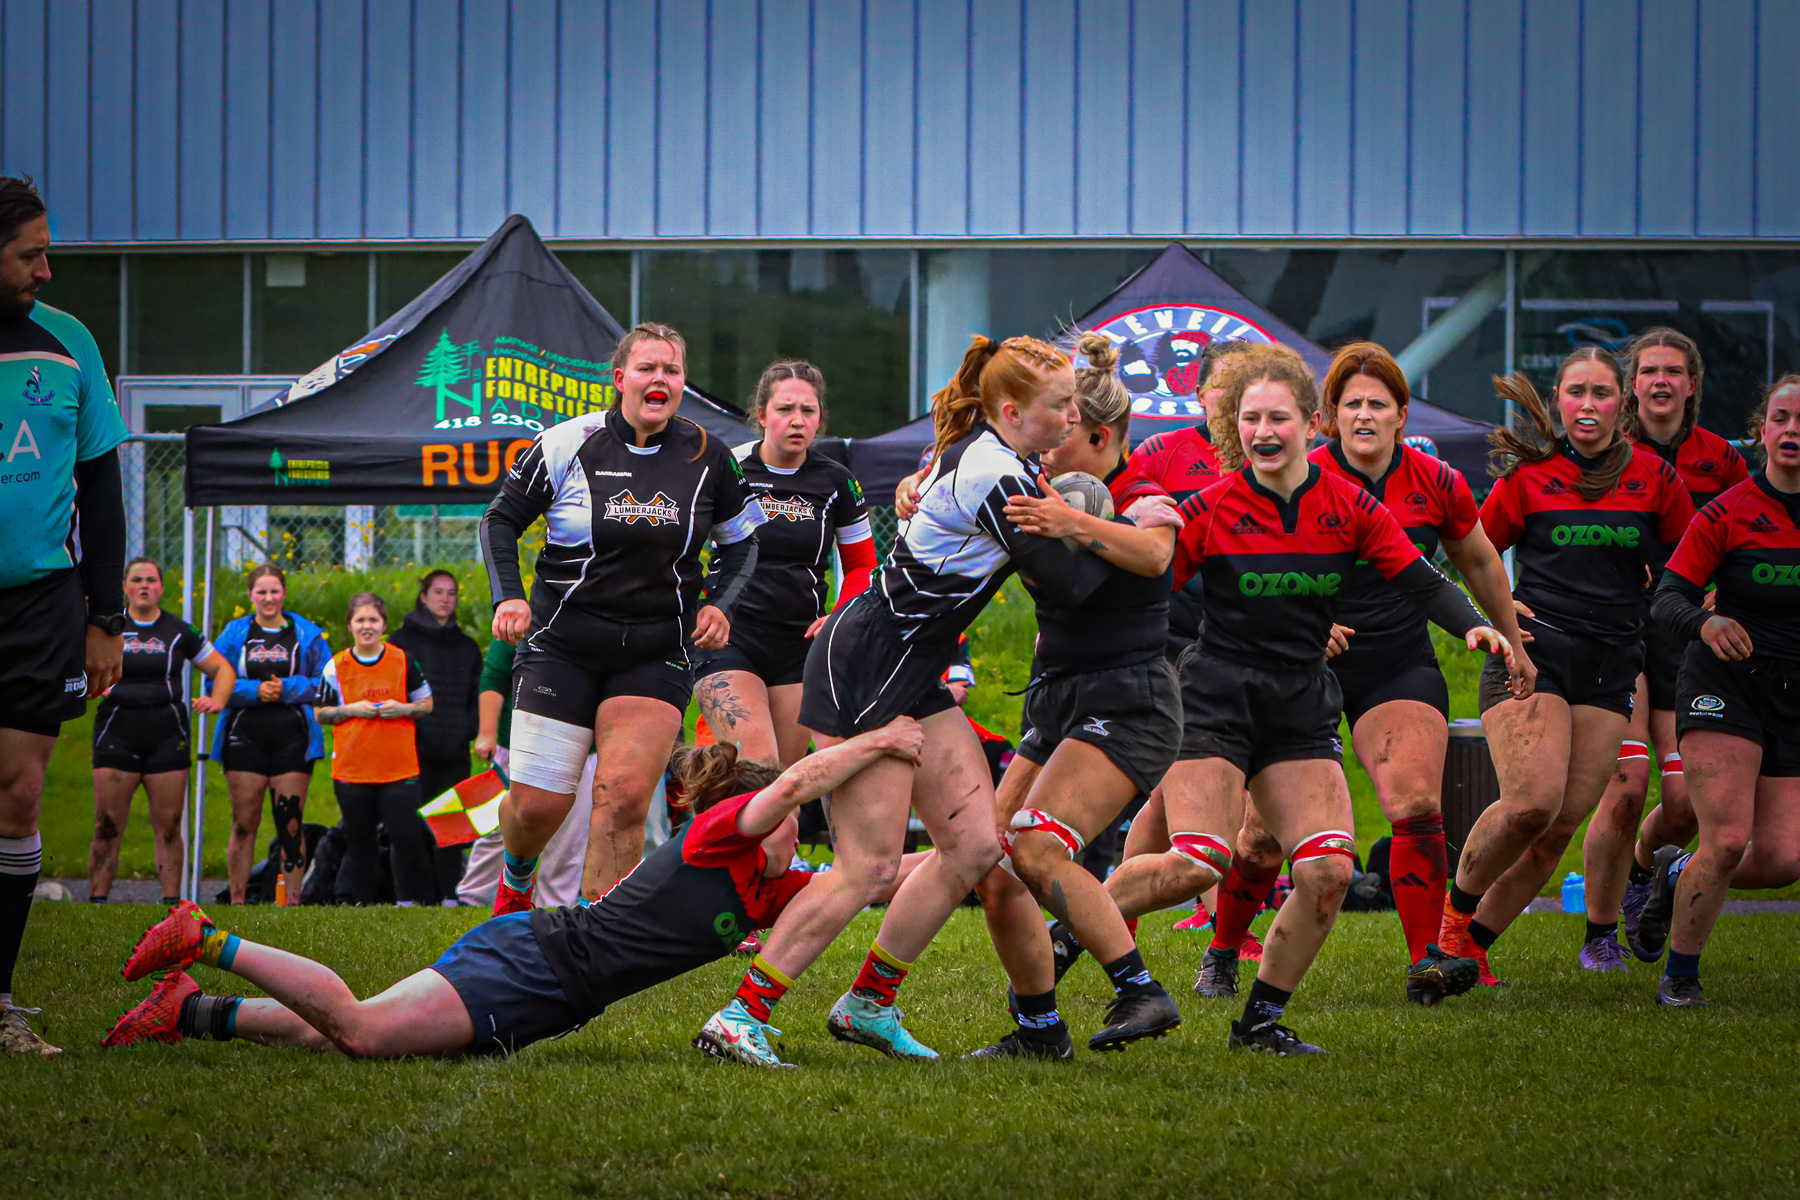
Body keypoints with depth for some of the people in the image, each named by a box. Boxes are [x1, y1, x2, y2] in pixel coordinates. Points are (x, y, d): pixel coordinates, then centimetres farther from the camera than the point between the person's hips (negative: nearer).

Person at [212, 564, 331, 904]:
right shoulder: (233, 634, 9)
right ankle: (237, 900, 4)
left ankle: (293, 899, 2)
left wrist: (286, 689, -11)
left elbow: (325, 684, 2)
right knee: (244, 824, 1)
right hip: (245, 738, 1)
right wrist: (255, 690, -10)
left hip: (292, 739, -1)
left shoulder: (307, 635, 7)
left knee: (290, 824, -2)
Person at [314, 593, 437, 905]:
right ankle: (358, 899, 15)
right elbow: (320, 713, 9)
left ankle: (411, 897, 5)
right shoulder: (336, 666, 5)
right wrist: (351, 710, -8)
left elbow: (427, 703, 12)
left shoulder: (404, 661, 5)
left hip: (399, 768, -1)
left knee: (407, 836, -6)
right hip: (351, 770, 1)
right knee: (359, 839, 6)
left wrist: (403, 708, -9)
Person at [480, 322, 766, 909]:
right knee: (536, 804, -3)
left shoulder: (708, 458, 3)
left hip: (655, 656, 1)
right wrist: (509, 596, -8)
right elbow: (500, 519, 6)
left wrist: (719, 605, -1)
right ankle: (516, 879, 33)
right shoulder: (567, 444, -4)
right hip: (561, 646, -1)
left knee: (624, 796, -17)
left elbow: (741, 542, 17)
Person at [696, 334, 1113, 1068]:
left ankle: (869, 1005, 15)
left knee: (974, 844, 5)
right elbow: (1070, 584, -19)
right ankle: (744, 1013, -8)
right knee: (869, 864, -13)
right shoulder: (992, 475, -21)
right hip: (862, 669, -10)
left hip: (912, 676, 10)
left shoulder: (990, 457, 9)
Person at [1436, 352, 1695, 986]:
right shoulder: (1528, 475, 3)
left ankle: (1474, 941, 8)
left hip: (1611, 668, 3)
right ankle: (1458, 905, 2)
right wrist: (1499, 606, -2)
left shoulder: (1654, 477, 6)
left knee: (1561, 827, -5)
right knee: (1532, 802, -22)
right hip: (1533, 655, -3)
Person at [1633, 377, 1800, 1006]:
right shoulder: (1728, 512, -6)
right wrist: (1705, 623, -30)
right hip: (1725, 687, -4)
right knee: (1728, 840, -18)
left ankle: (1676, 872, 26)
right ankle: (1679, 976, 2)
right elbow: (1667, 600, -9)